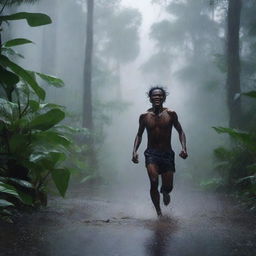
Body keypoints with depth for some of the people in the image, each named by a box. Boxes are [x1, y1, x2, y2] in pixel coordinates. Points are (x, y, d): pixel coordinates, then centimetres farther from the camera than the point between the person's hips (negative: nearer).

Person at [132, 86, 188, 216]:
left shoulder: (170, 114, -2)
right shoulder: (144, 116, 1)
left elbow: (180, 131, 5)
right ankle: (158, 211, -2)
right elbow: (139, 135, 12)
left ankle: (165, 192, 40)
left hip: (167, 153, 0)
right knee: (154, 182, -19)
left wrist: (183, 148, -11)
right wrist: (134, 151, -2)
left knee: (168, 187, 0)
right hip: (151, 153, 0)